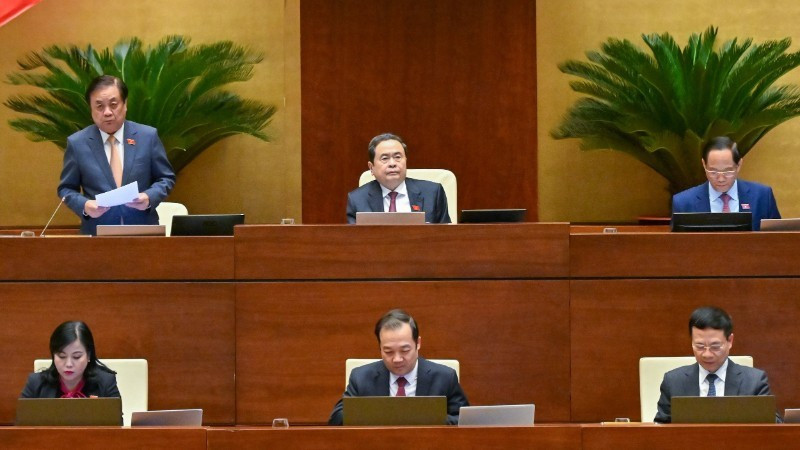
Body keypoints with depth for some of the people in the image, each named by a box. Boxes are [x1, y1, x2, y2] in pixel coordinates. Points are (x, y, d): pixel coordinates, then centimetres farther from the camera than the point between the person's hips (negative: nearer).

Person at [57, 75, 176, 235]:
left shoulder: (148, 136, 3)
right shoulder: (77, 143, 2)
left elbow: (166, 178, 8)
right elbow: (66, 188, 7)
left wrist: (149, 198, -11)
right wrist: (84, 206, -13)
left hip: (143, 232, 0)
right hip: (98, 234, 0)